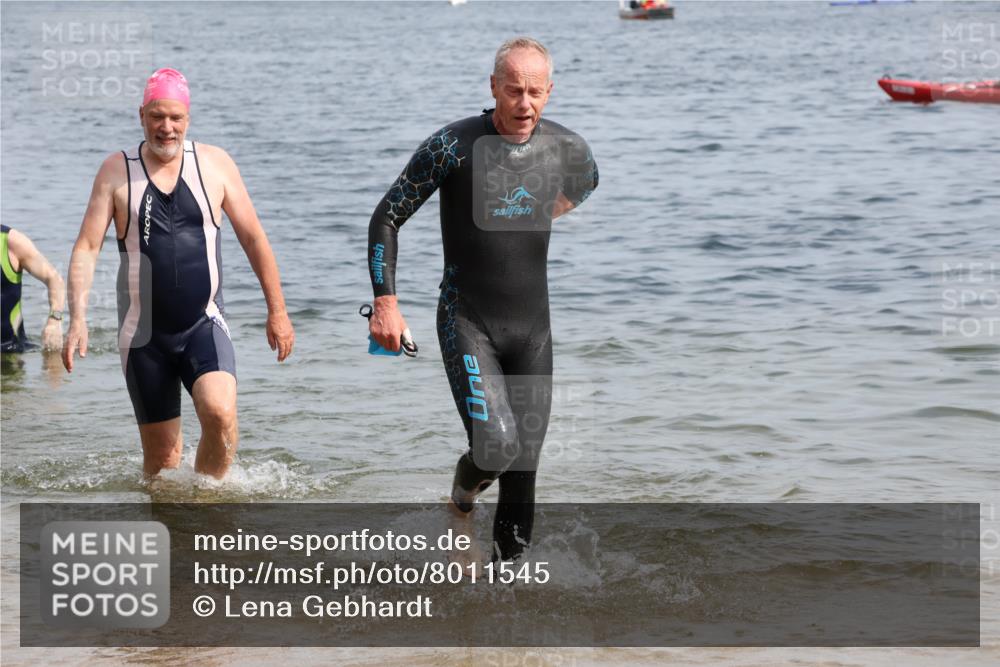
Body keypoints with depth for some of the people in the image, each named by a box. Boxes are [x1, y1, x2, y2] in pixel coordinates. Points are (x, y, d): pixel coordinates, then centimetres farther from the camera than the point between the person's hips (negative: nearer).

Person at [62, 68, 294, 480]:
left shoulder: (215, 164, 2)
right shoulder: (116, 171, 0)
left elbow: (253, 238, 8)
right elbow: (87, 248, -4)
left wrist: (277, 311, 7)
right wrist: (77, 318, -17)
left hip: (204, 325, 0)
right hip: (143, 335, 0)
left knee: (220, 413, -25)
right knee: (161, 457, 3)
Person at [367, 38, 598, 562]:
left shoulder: (567, 148, 0)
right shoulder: (453, 146, -12)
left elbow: (587, 181, 28)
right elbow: (387, 218, -5)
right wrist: (386, 302, -11)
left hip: (532, 326, 4)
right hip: (467, 324, -4)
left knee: (524, 465, 3)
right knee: (497, 442, -20)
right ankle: (462, 499, 13)